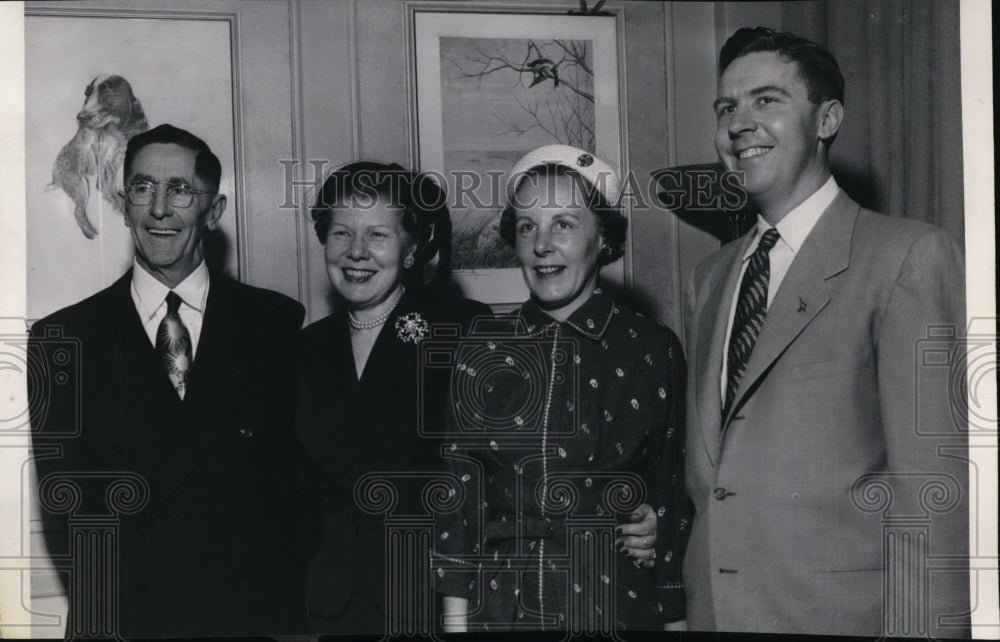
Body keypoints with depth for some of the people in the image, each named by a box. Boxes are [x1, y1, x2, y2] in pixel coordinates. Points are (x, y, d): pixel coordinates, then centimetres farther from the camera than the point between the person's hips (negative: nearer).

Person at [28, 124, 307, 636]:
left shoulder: (277, 323, 2)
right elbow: (63, 505, -2)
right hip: (127, 619, 0)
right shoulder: (61, 340, 1)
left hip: (261, 614, 0)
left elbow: (295, 474, -2)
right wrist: (109, 612, -14)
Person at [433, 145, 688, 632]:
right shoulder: (482, 354, 3)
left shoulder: (653, 351, -1)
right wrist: (455, 621, -2)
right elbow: (458, 503, 3)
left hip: (617, 609, -1)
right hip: (499, 608, 1)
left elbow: (677, 493, 4)